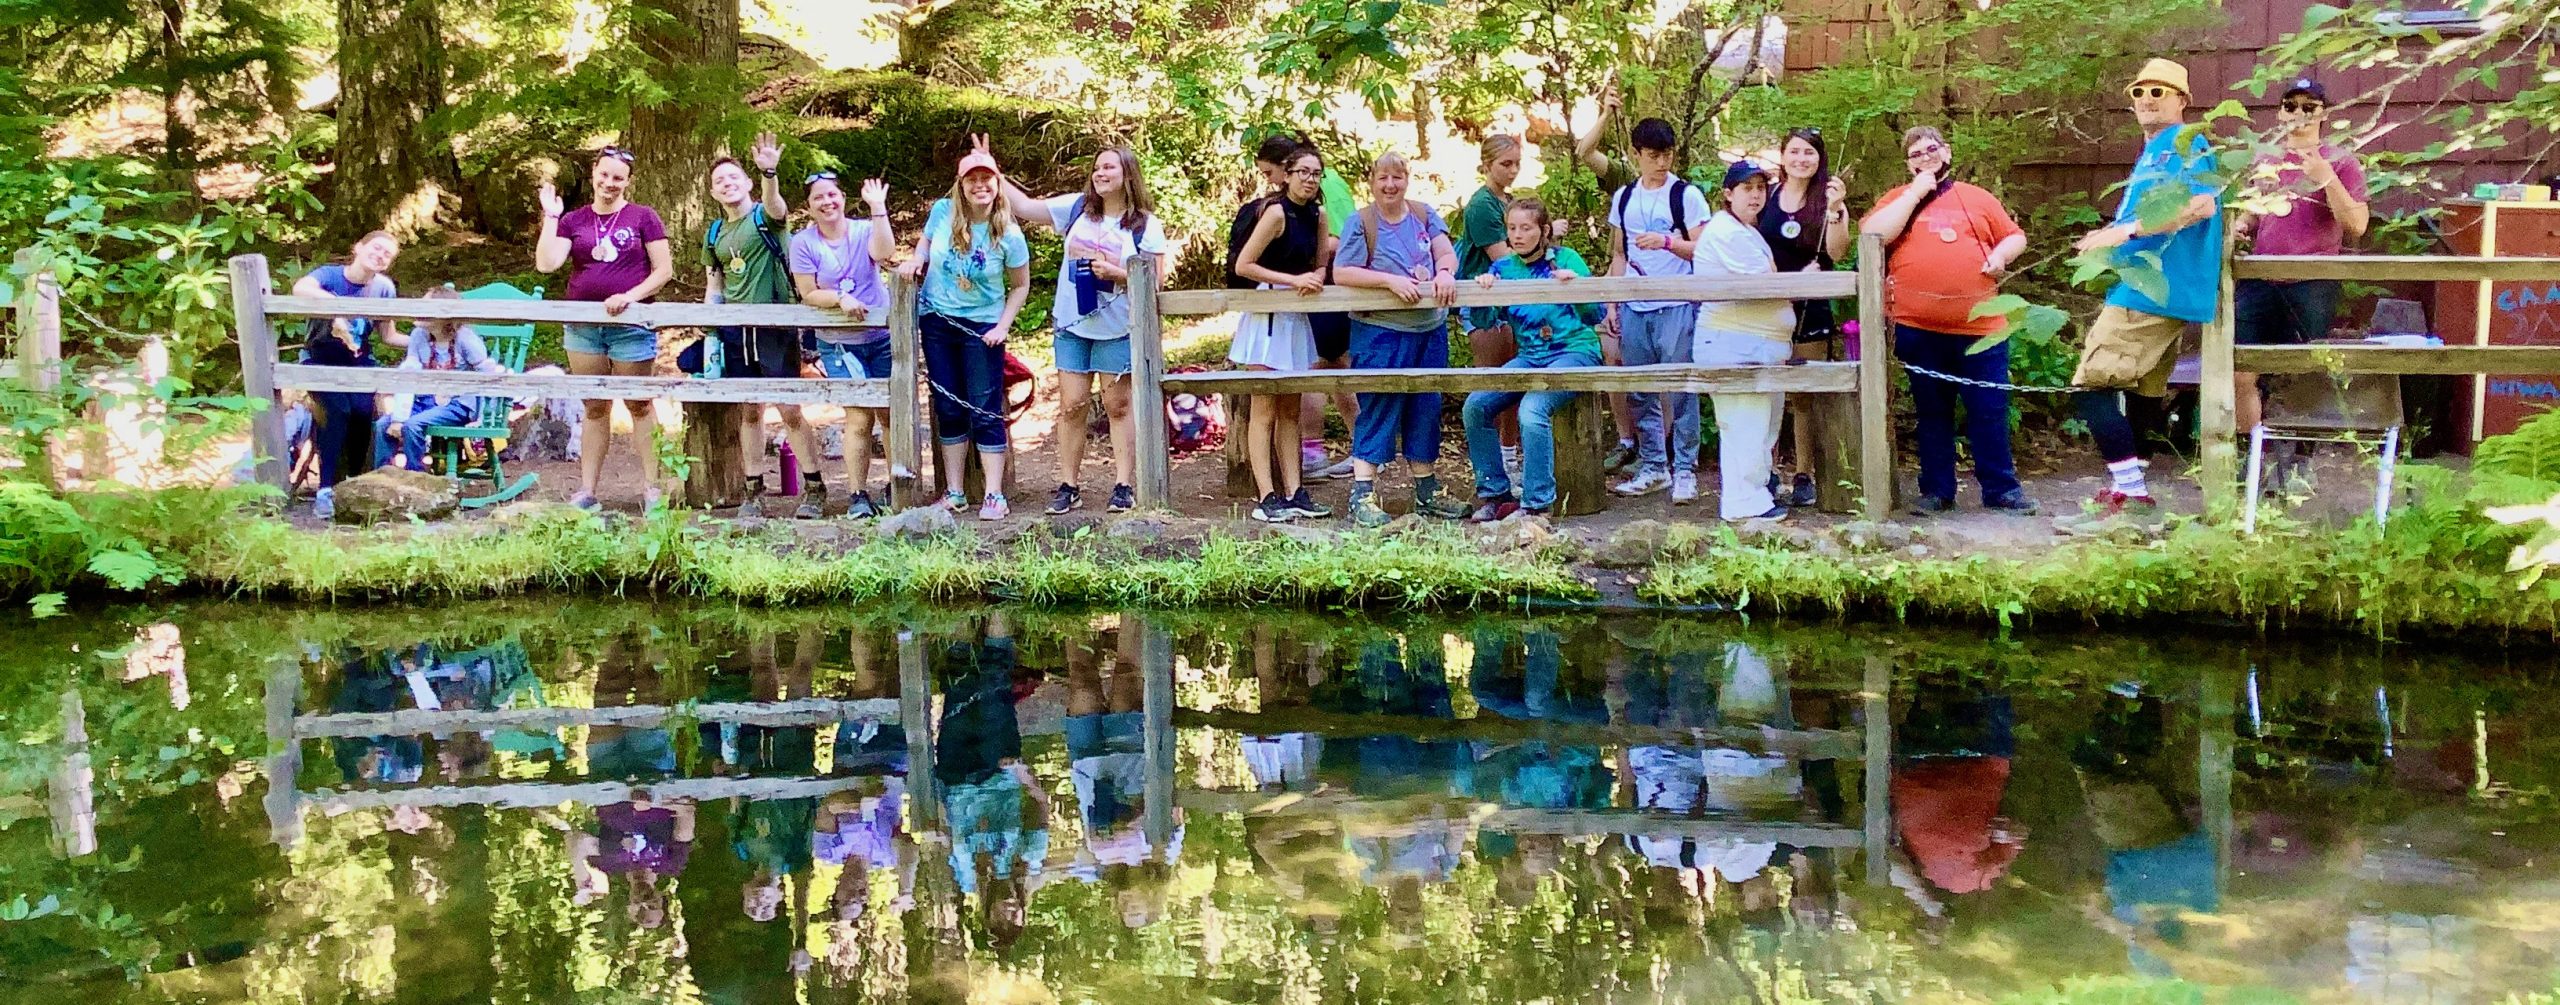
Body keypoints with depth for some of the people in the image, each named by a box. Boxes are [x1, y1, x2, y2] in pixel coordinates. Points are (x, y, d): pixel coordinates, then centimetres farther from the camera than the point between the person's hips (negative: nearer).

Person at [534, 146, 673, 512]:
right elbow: (546, 263, -4)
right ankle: (586, 489, 13)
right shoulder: (573, 221, 9)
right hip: (584, 327, 3)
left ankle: (651, 486, 7)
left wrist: (630, 296, -14)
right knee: (594, 408, 10)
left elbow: (664, 270, -2)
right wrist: (550, 216, -5)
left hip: (631, 327, -3)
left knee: (639, 406, 2)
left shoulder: (643, 217, 1)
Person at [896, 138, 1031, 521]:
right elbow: (924, 244, 15)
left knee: (985, 411, -4)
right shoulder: (943, 212, -6)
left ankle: (994, 496, 1)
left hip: (983, 327, -3)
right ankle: (953, 492, 17)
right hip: (938, 321, 3)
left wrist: (1003, 326, -11)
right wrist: (915, 261, -6)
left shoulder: (1008, 236, -12)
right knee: (949, 410, 9)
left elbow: (1020, 286, -1)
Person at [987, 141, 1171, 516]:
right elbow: (1025, 207, 7)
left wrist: (1116, 273, -19)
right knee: (1072, 405, 3)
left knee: (1118, 405, 2)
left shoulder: (1146, 225, -4)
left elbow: (1155, 280, -6)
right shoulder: (1076, 208, 4)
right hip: (1072, 325, 3)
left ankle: (1123, 486, 8)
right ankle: (1068, 486, 10)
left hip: (1117, 329, -3)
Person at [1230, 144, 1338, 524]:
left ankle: (1294, 492, 14)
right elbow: (1242, 265, -16)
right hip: (1267, 316, -8)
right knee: (1264, 412, -6)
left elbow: (1321, 265, 15)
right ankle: (1267, 498, -8)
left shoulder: (1318, 215, 7)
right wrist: (1293, 280, -17)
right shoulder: (1277, 212, -14)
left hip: (1297, 318, 8)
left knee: (1290, 412, 10)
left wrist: (1314, 279, -9)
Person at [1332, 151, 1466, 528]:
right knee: (1377, 410, -6)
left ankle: (1427, 492, 23)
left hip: (1430, 330, 5)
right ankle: (1363, 494, -4)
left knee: (1426, 409, 12)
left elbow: (1446, 252, 3)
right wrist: (1390, 279, -20)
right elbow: (1341, 273, -12)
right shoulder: (1361, 222, -6)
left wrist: (1445, 272, -21)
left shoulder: (1424, 215, 9)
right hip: (1380, 332, -5)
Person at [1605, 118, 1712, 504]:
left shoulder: (1687, 195, -1)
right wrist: (1612, 304, 11)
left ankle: (1685, 471, 4)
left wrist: (1666, 241, -19)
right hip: (1633, 309, 4)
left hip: (1676, 308, -4)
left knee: (1680, 391, -2)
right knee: (1642, 394, 8)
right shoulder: (1623, 198, 12)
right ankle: (1653, 468, 17)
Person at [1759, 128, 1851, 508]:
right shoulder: (1766, 198, 7)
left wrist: (1834, 209, -21)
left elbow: (1837, 253, -10)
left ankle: (1804, 476, 6)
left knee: (1806, 395, 1)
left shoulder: (1828, 199, 3)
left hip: (1809, 309, -1)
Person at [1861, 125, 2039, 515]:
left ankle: (2001, 488, 13)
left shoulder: (1978, 198, 12)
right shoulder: (1898, 199, 8)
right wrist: (1916, 192, -7)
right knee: (1932, 413, 8)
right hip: (1919, 330, 0)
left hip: (1980, 327, 1)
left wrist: (2001, 254, -4)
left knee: (1989, 411, 4)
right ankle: (1937, 490, 16)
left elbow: (2016, 236, 18)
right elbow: (1873, 234, -10)